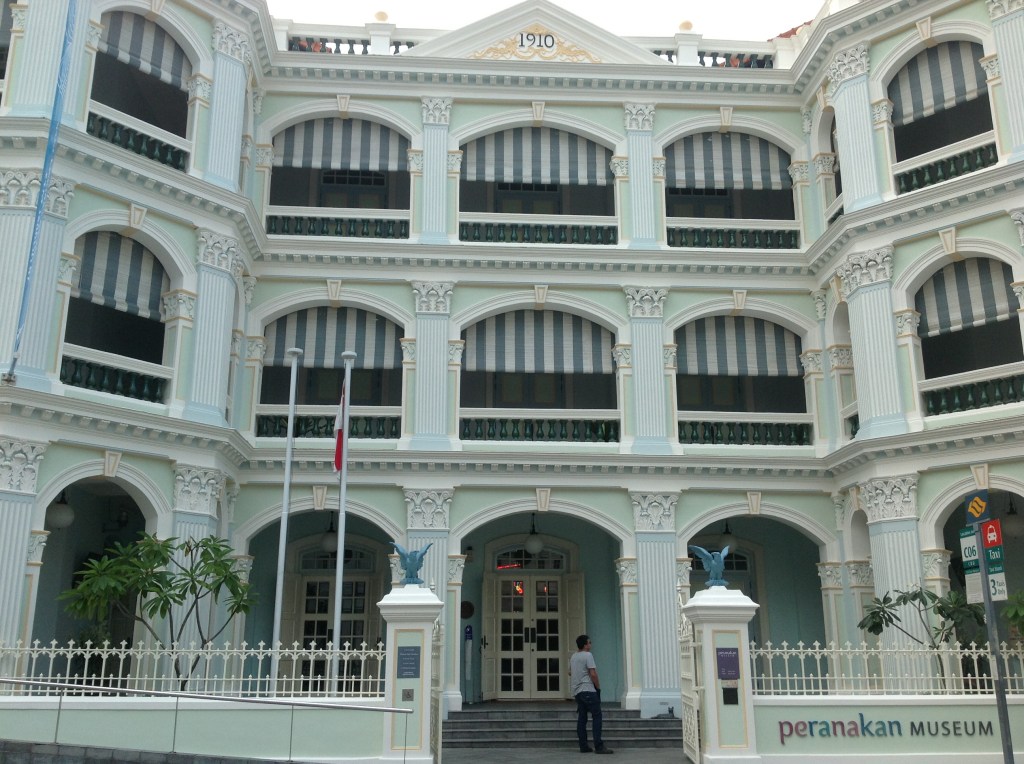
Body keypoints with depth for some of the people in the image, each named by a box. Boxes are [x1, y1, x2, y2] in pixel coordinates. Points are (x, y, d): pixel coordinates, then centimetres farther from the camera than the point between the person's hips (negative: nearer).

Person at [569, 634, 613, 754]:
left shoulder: (573, 656, 15)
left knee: (581, 718, 9)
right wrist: (598, 688, -6)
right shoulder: (587, 655, -10)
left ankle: (583, 746, 8)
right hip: (588, 690, -8)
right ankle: (598, 746, -14)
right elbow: (593, 674, -15)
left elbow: (570, 673, 28)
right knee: (597, 716, -7)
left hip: (576, 691, 8)